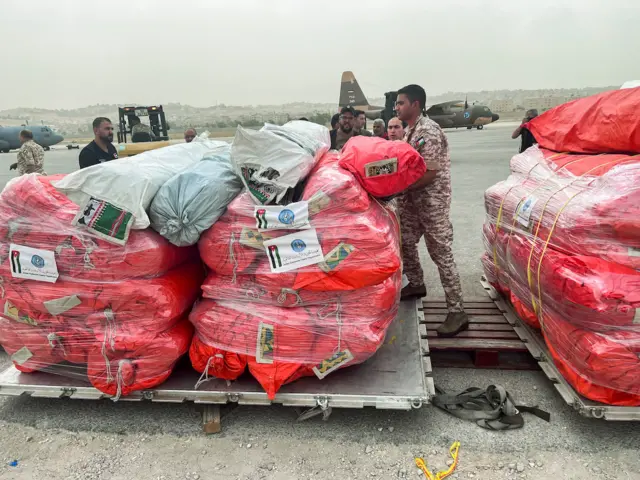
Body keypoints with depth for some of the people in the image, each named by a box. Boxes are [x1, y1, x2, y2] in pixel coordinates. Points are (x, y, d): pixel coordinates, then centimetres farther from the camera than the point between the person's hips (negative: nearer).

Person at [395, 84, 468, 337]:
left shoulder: (429, 132, -20)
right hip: (412, 199, 9)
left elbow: (429, 174, -23)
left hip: (432, 201, -9)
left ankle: (457, 312, -1)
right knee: (405, 242, 17)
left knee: (441, 254, -7)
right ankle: (416, 285, 40)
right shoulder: (409, 130, 10)